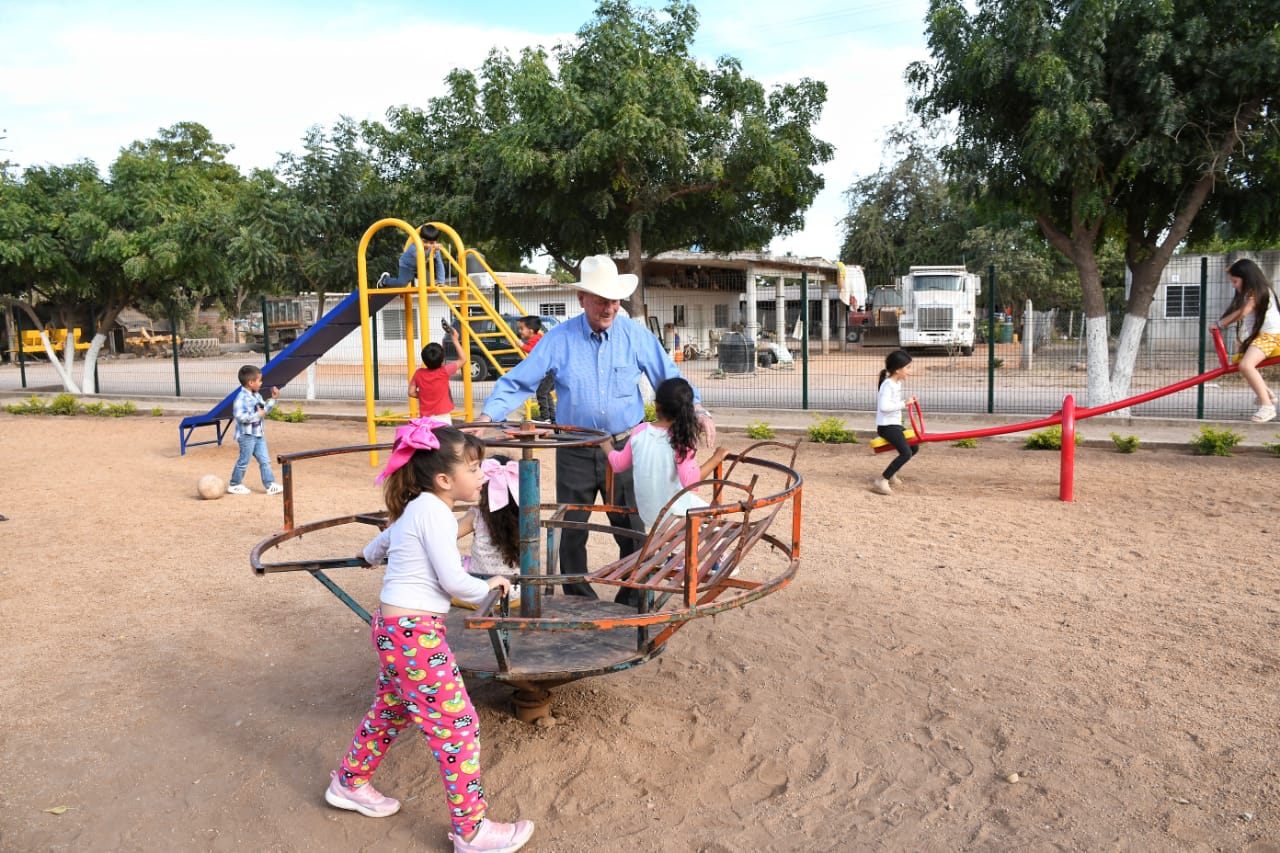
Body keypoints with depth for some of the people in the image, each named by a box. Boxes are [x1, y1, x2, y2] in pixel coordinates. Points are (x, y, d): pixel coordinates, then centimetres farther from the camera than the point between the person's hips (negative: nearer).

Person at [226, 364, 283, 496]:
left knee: (265, 460, 7)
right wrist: (257, 415, -25)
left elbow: (264, 410, 21)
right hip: (247, 435, -8)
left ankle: (270, 485, 9)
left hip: (259, 434, 8)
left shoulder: (257, 396, 9)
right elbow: (239, 416, -28)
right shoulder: (241, 398, -20)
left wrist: (273, 399, 11)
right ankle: (234, 485, 20)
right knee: (244, 461, 4)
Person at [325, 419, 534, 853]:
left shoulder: (413, 509, 12)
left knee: (391, 710, 27)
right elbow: (453, 581, -21)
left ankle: (349, 784, 45)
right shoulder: (434, 512, -18)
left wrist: (374, 555, 52)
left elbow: (373, 550, 29)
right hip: (415, 633, -10)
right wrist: (488, 586, -2)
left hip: (394, 629, 10)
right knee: (457, 726, -5)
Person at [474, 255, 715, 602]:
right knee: (571, 533, 7)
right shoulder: (559, 339, -3)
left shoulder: (636, 335, -1)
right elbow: (517, 382, -3)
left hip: (625, 447, 0)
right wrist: (486, 417, -16)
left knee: (631, 531, 7)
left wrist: (697, 410, -13)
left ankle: (633, 604, 24)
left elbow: (670, 378, 4)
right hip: (575, 453, 0)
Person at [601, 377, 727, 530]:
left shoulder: (639, 431, -6)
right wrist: (716, 459, -20)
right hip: (674, 516, -6)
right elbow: (690, 480, -29)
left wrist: (606, 445, 25)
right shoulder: (681, 439, -20)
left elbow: (619, 464, 6)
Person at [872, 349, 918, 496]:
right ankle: (881, 481, -21)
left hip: (894, 424, 10)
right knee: (906, 453, -22)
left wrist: (907, 402, 6)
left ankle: (891, 473, 25)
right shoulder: (888, 384, -19)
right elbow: (884, 406, -30)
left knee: (914, 447, 16)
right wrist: (904, 404, -27)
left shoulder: (897, 383, 12)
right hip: (887, 426, -10)